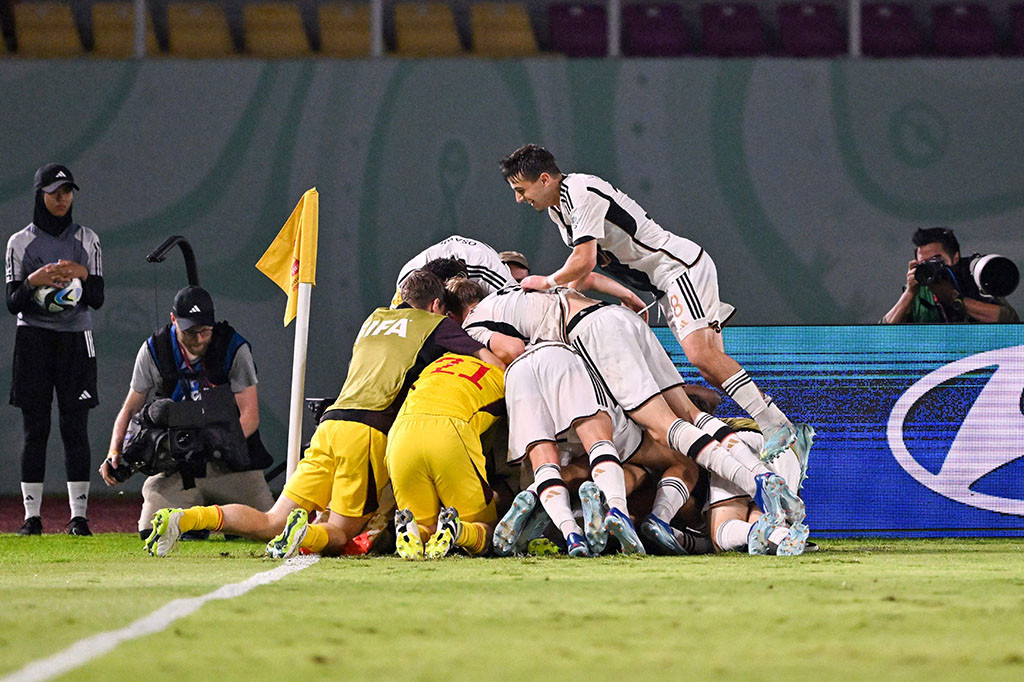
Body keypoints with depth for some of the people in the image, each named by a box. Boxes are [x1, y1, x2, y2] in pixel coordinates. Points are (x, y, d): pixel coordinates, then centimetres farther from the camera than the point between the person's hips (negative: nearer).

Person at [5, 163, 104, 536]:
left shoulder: (87, 240, 8)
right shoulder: (20, 243, 5)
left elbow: (97, 299, 4)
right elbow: (13, 303, 0)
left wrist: (83, 275, -15)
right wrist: (33, 281, -19)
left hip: (76, 341, 1)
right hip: (33, 339, -1)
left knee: (75, 428, -4)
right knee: (35, 429, -3)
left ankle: (79, 515, -2)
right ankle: (32, 515, 0)